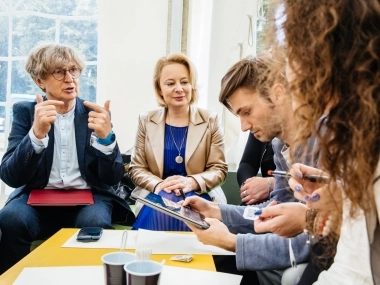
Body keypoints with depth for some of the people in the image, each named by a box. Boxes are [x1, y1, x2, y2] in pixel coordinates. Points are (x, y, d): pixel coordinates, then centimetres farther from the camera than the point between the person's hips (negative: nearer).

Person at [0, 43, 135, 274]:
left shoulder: (96, 113, 2)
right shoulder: (25, 111, 2)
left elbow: (113, 179, -4)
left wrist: (106, 138, -23)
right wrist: (37, 134, -26)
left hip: (88, 197, 0)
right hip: (38, 198, 1)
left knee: (95, 223, -32)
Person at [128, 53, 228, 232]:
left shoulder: (210, 121, 4)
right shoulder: (146, 121, 7)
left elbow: (219, 169, 2)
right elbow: (136, 168, 7)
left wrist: (192, 182, -19)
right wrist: (158, 185, -15)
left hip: (197, 197, 0)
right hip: (158, 197, 1)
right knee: (161, 213, -33)